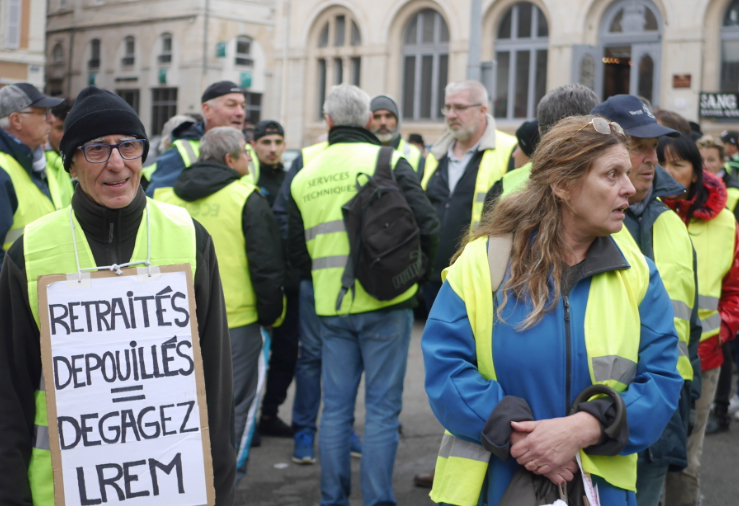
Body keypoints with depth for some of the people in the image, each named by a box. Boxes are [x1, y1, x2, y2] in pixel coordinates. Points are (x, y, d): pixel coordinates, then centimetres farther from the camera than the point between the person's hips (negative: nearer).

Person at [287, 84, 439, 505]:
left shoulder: (305, 177, 8)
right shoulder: (388, 162, -5)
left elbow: (297, 253, 12)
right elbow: (427, 224, -11)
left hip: (331, 306, 4)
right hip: (384, 302, -4)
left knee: (336, 407, 12)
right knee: (382, 407, 3)